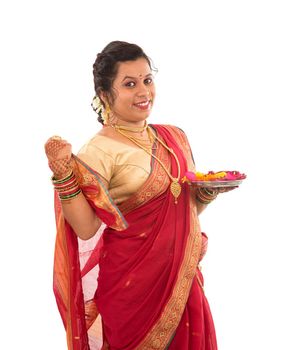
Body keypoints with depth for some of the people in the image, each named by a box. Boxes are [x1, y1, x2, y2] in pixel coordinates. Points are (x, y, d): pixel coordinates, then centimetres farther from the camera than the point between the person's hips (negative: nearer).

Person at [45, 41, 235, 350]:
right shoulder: (98, 152, -14)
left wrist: (206, 194, -1)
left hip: (182, 279, 6)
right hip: (131, 286, -6)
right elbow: (87, 229, -19)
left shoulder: (174, 138, 6)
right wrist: (63, 176, -28)